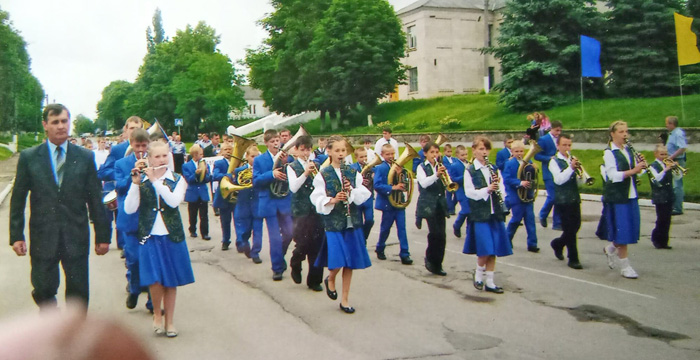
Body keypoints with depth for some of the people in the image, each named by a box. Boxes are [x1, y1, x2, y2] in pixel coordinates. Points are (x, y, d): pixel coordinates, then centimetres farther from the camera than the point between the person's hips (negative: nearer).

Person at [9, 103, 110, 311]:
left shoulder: (85, 157, 4)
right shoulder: (28, 157, 3)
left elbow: (95, 199, 4)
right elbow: (18, 199, 4)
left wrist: (102, 235, 3)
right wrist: (16, 235, -1)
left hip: (76, 237, 0)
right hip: (43, 237, 0)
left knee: (79, 292, 6)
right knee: (43, 291, 5)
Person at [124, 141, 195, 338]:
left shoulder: (177, 180, 3)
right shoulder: (140, 180, 3)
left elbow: (174, 201, -18)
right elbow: (129, 209, -9)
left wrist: (155, 179, -19)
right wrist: (136, 183, -19)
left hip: (172, 237, 1)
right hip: (149, 237, -1)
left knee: (171, 281, 6)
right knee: (154, 280, -11)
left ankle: (169, 321, 22)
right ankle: (157, 313, 16)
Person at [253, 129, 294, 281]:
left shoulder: (287, 157, 4)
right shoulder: (259, 160, 1)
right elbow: (255, 181, -7)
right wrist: (271, 174, -21)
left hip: (285, 201, 2)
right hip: (269, 202, -2)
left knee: (289, 233, 2)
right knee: (275, 237, -2)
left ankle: (279, 256, 30)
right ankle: (277, 268, 10)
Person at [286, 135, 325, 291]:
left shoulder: (316, 165, 12)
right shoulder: (292, 167, 2)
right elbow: (293, 187, -13)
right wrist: (305, 173, -22)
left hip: (317, 209, 3)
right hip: (301, 211, -3)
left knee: (316, 245, 3)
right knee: (303, 243, -8)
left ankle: (314, 280, 14)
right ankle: (295, 266, 24)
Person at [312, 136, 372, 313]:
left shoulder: (353, 173, 6)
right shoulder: (323, 175, -3)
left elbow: (364, 195, 2)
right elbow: (318, 200, -7)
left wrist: (352, 191, -16)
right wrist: (332, 200, -23)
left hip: (352, 222, 3)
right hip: (333, 222, -3)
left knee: (350, 263, 6)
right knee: (337, 262, -12)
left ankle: (344, 299, 20)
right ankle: (330, 279, 23)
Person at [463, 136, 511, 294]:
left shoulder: (495, 169, 11)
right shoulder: (470, 170, -1)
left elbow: (502, 191, 9)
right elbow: (469, 192, -10)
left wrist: (498, 186, -13)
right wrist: (487, 190, -22)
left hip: (495, 213, 4)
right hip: (480, 213, -4)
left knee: (493, 251, 6)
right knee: (484, 250, -8)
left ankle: (489, 282, 16)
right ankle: (478, 274, 19)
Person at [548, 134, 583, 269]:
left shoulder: (573, 159, 13)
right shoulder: (554, 162, -4)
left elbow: (579, 182, 9)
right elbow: (558, 180, -18)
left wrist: (580, 173, -11)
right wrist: (571, 168, -27)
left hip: (575, 198, 6)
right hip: (563, 199, -6)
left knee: (576, 226, 11)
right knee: (570, 229, -5)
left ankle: (558, 243, 36)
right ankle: (573, 259, 2)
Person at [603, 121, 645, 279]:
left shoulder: (628, 150, 10)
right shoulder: (609, 153, -10)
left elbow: (635, 171, 12)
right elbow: (613, 175, -19)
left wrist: (641, 165, -8)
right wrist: (632, 171, -27)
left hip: (631, 194, 7)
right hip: (617, 195, -7)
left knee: (630, 228, 9)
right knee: (622, 229, -3)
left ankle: (611, 249, 34)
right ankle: (624, 266, 6)